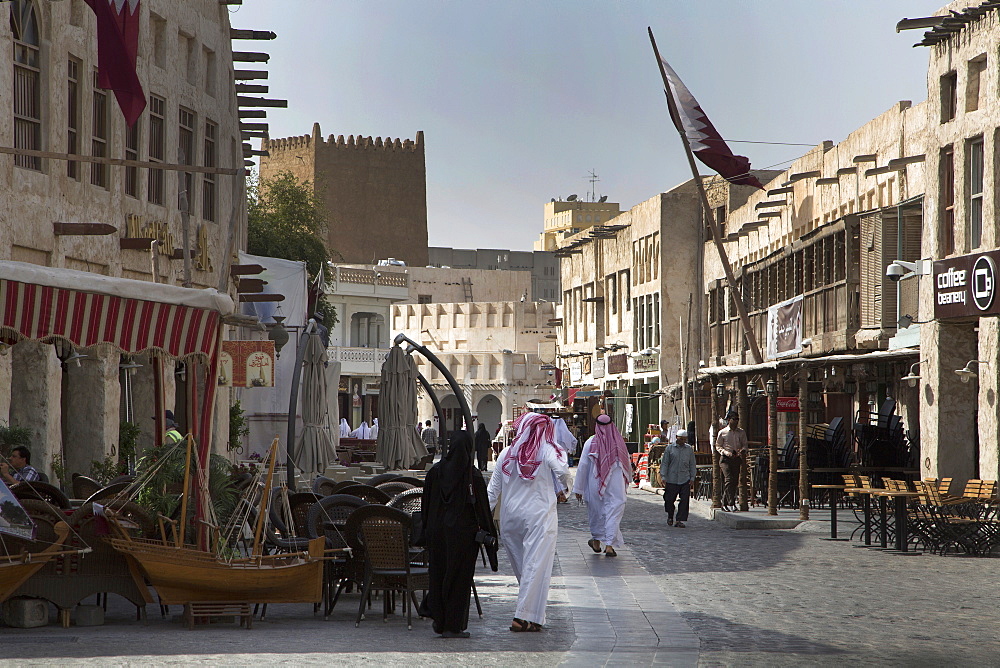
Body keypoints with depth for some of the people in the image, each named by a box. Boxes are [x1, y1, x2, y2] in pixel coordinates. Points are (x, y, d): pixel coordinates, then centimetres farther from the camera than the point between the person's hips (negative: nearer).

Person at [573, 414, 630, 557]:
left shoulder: (591, 442, -7)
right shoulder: (619, 443, -2)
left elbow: (582, 466, -5)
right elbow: (628, 466, 7)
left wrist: (578, 488, 2)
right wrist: (626, 483, 24)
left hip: (595, 484, 0)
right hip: (616, 486, 0)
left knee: (596, 512, 15)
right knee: (614, 512, 1)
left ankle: (596, 542, 29)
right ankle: (609, 545, -6)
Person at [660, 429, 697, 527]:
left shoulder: (689, 449, 11)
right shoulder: (669, 448, 5)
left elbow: (692, 465, 15)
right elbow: (664, 463, 5)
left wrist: (692, 477, 7)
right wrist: (663, 476, -4)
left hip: (685, 480, 1)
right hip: (671, 479, -1)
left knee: (684, 500, -5)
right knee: (669, 499, 3)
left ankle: (680, 520, 2)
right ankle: (670, 517, 29)